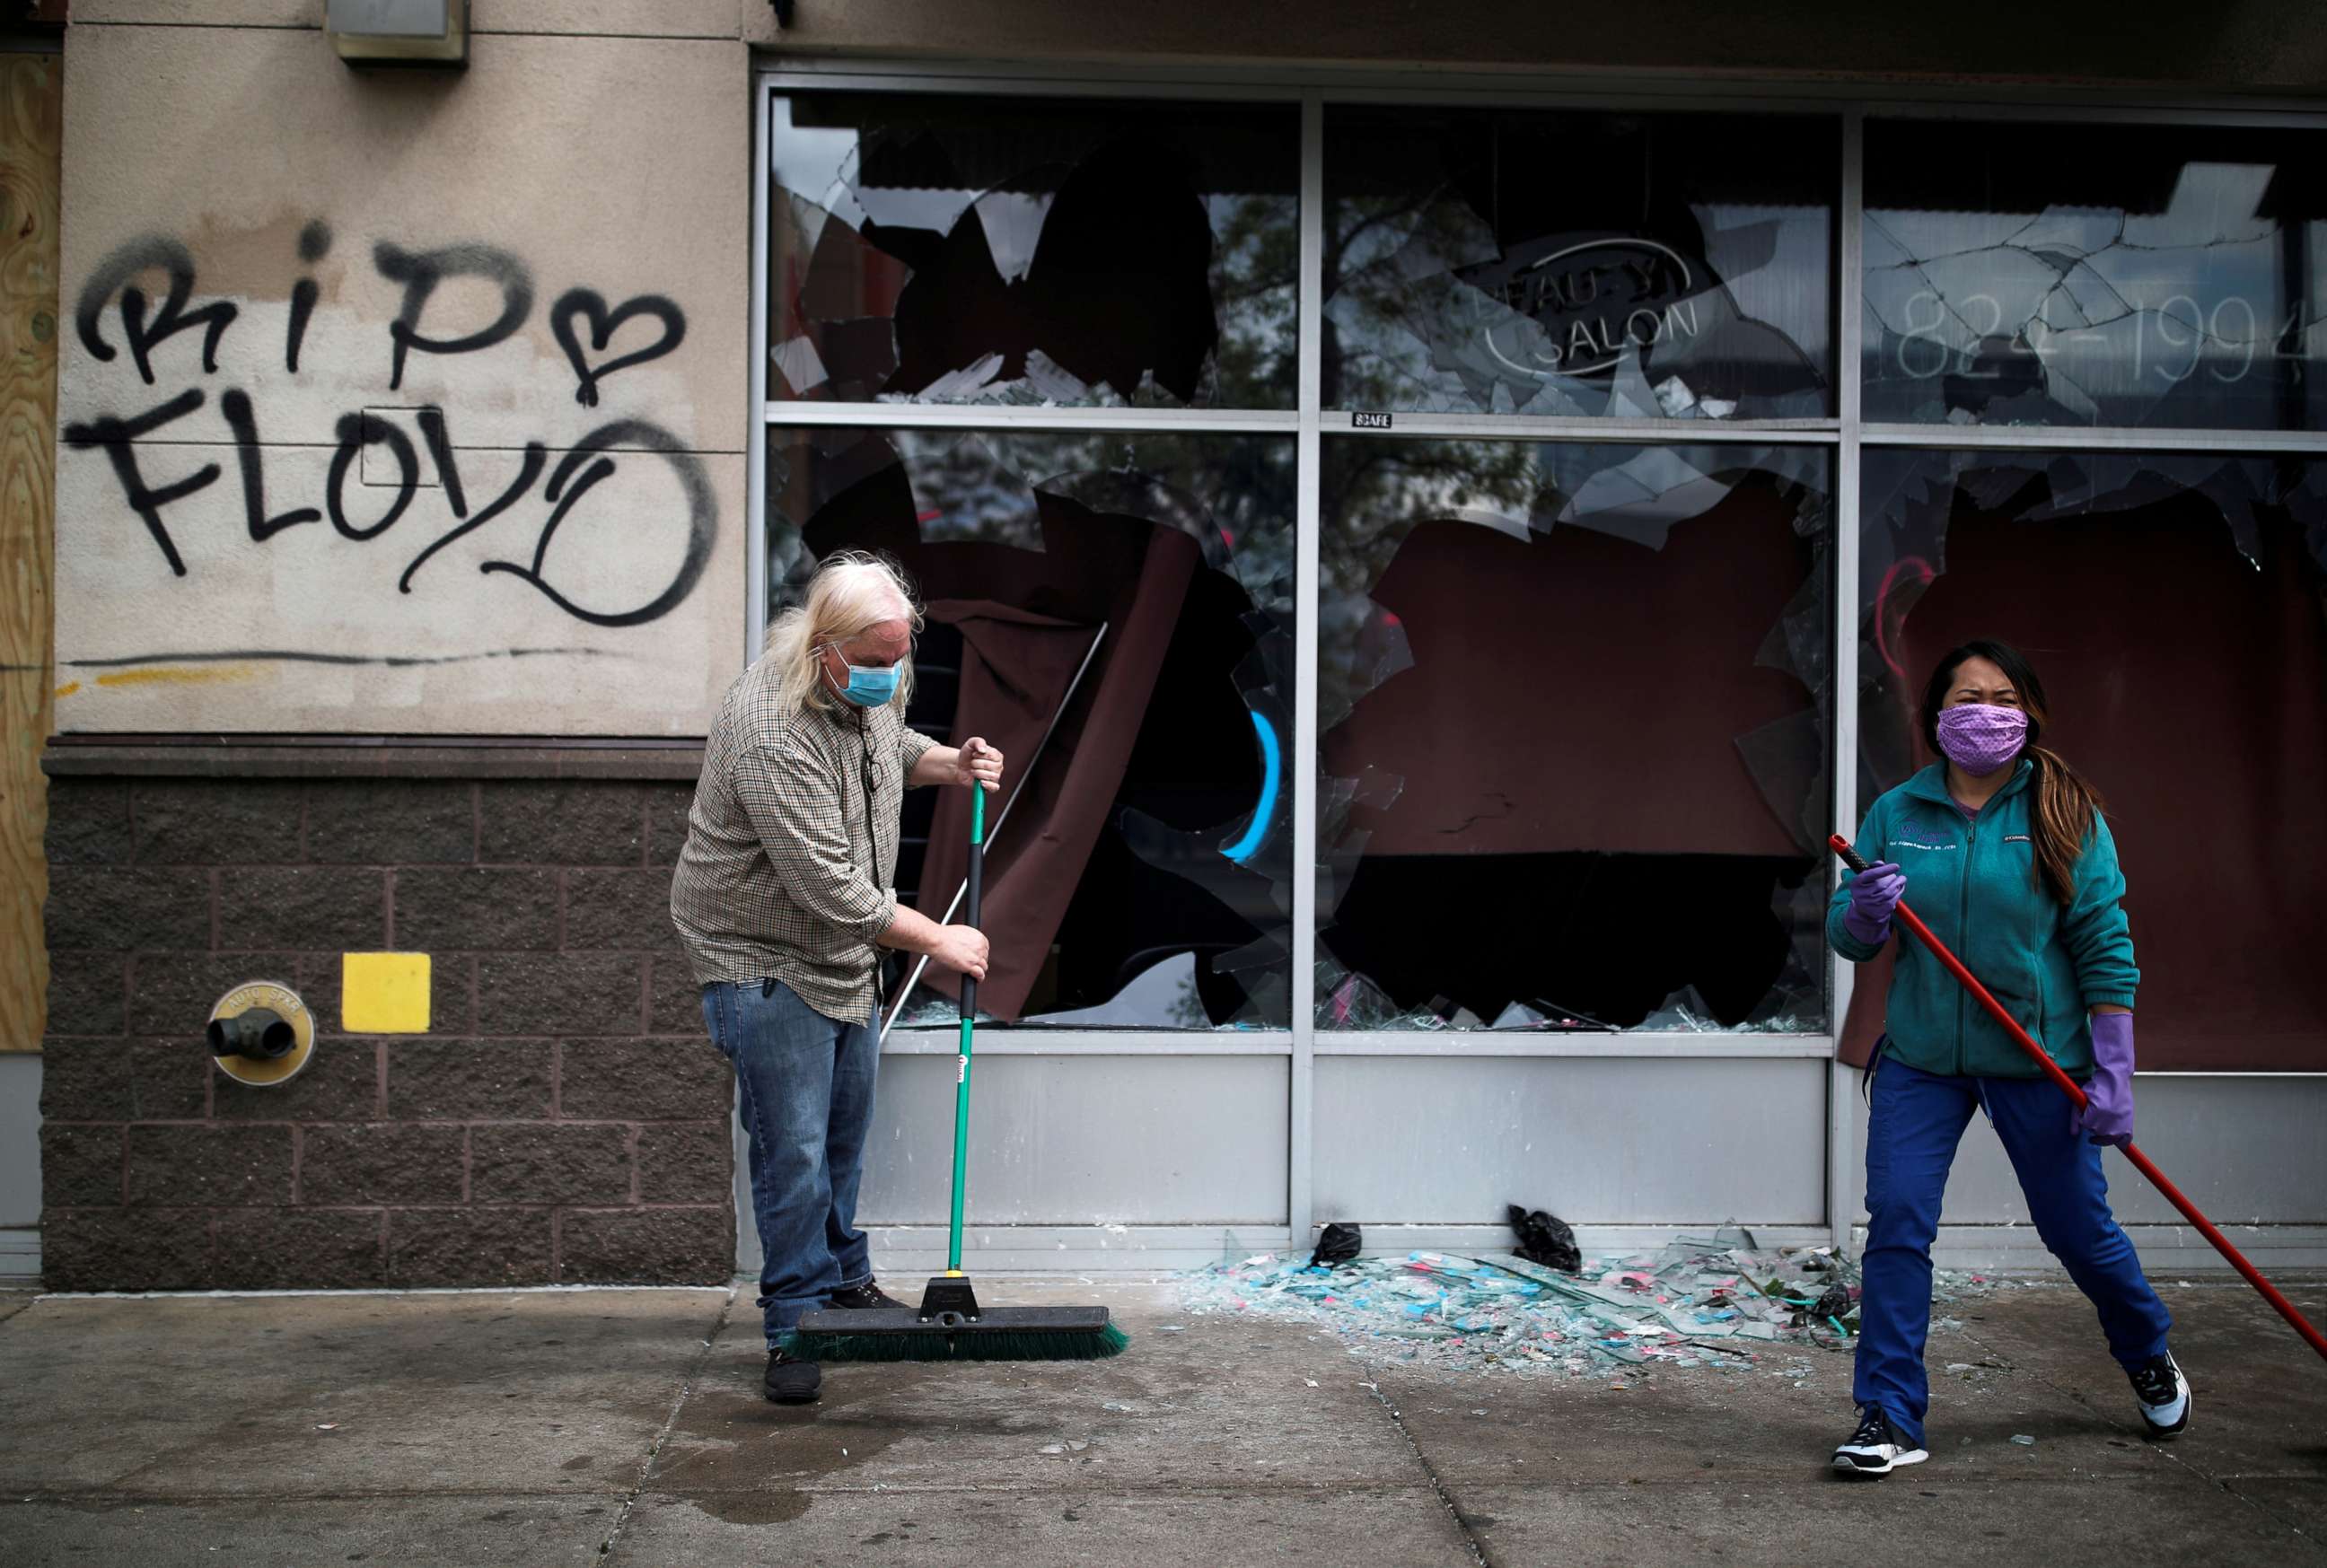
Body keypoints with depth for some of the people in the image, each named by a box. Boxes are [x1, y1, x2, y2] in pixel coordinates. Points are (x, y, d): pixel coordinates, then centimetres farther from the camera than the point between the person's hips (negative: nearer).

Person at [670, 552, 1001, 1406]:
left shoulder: (868, 690, -4)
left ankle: (844, 1279, 36)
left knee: (846, 1128, 19)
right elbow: (831, 887, -29)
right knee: (793, 1147, -7)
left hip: (847, 951, 9)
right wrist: (938, 940, -21)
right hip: (765, 957, -8)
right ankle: (798, 1327, 6)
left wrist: (951, 763, 0)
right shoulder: (771, 731, -31)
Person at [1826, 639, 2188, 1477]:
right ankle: (1888, 1418, 5)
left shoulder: (2066, 814, -5)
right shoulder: (1897, 813, 0)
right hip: (1921, 1057, 2)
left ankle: (2150, 1355, 42)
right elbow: (1845, 937, 3)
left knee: (2076, 1226, 11)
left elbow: (2105, 950, -5)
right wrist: (1863, 914, -21)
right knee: (1895, 1223, -6)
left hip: (2038, 1059, -1)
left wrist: (2113, 1074, -9)